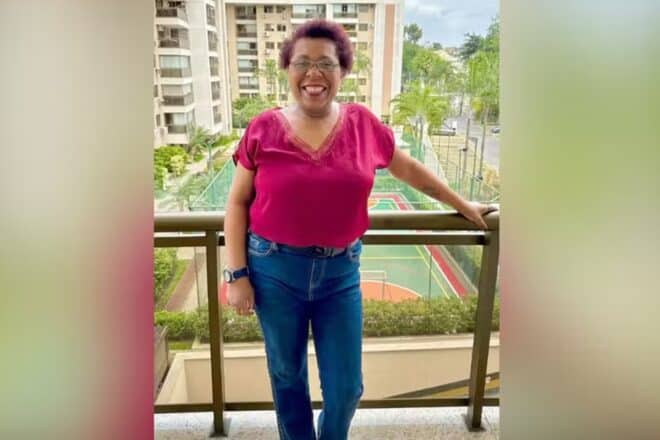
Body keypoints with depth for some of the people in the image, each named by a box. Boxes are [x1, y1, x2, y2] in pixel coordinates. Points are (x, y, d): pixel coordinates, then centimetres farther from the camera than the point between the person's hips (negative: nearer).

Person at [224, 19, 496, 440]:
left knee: (346, 386, 11)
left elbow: (409, 168, 12)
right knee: (287, 374, 16)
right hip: (274, 270, -1)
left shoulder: (363, 124, -2)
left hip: (341, 272, 1)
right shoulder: (264, 129, -7)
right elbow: (238, 203, 0)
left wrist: (464, 205, 19)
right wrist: (237, 273, -5)